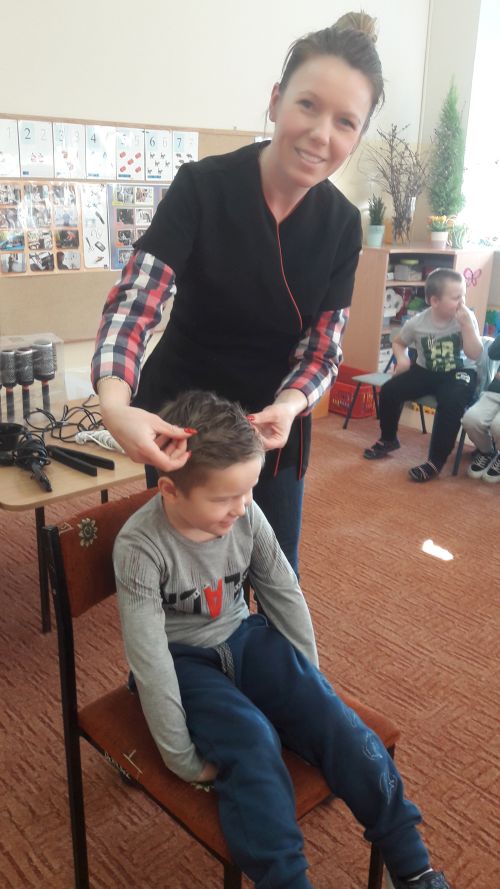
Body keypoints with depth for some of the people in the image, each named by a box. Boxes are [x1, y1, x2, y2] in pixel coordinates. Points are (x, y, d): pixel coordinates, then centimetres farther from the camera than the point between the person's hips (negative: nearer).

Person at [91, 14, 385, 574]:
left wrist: (289, 405, -28)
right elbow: (134, 301, -23)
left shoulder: (342, 225, -7)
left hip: (275, 422, 3)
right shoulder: (202, 187, -18)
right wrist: (115, 404, -41)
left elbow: (324, 345, -7)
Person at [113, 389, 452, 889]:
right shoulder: (140, 547, -27)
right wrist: (184, 759, -23)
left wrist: (308, 683, 5)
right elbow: (149, 660, -26)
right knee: (252, 743, -30)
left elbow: (285, 596, 0)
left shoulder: (246, 515, -13)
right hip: (183, 659, -3)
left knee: (335, 719, -14)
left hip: (243, 637, 4)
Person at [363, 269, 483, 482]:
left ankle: (436, 461, -20)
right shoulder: (417, 323, -10)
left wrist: (466, 324, -30)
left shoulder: (466, 318, -14)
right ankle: (388, 439, 12)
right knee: (389, 390, -15)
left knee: (451, 402, -35)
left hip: (459, 373, -3)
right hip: (426, 371, 3)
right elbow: (398, 342, 9)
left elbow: (475, 355, -22)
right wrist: (402, 359, -12)